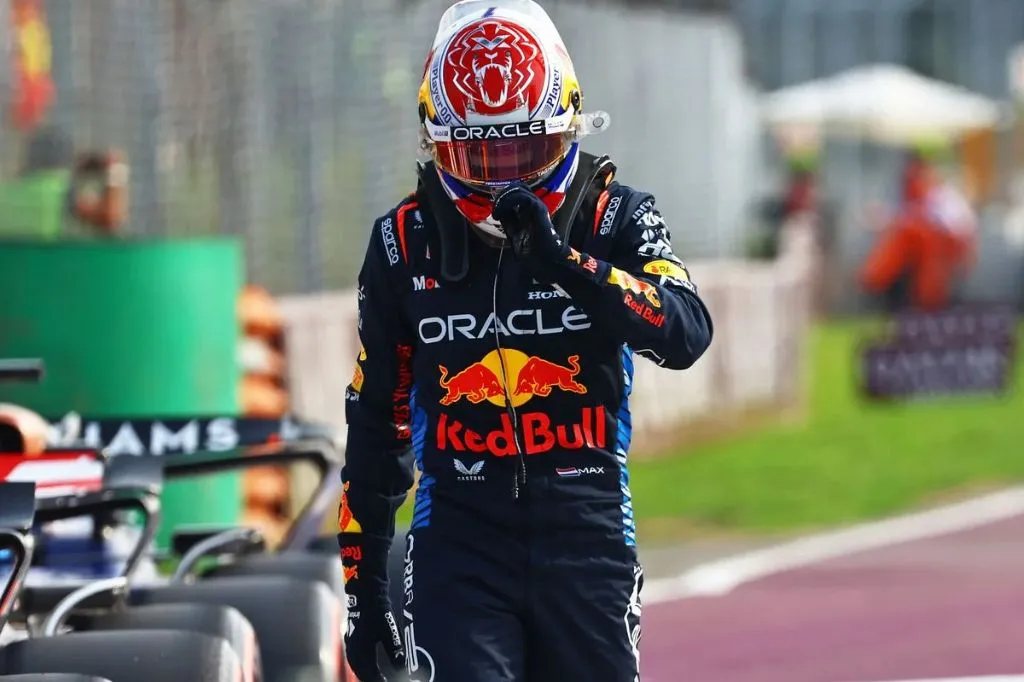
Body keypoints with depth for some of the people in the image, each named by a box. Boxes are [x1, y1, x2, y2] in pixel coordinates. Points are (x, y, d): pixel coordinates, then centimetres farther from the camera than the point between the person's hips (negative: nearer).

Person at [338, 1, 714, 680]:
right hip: (459, 542, 0)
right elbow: (375, 423, 10)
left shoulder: (612, 218, 1)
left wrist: (563, 259, -28)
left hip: (588, 541, 0)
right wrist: (362, 587, 8)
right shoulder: (406, 243, 4)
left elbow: (687, 333, -17)